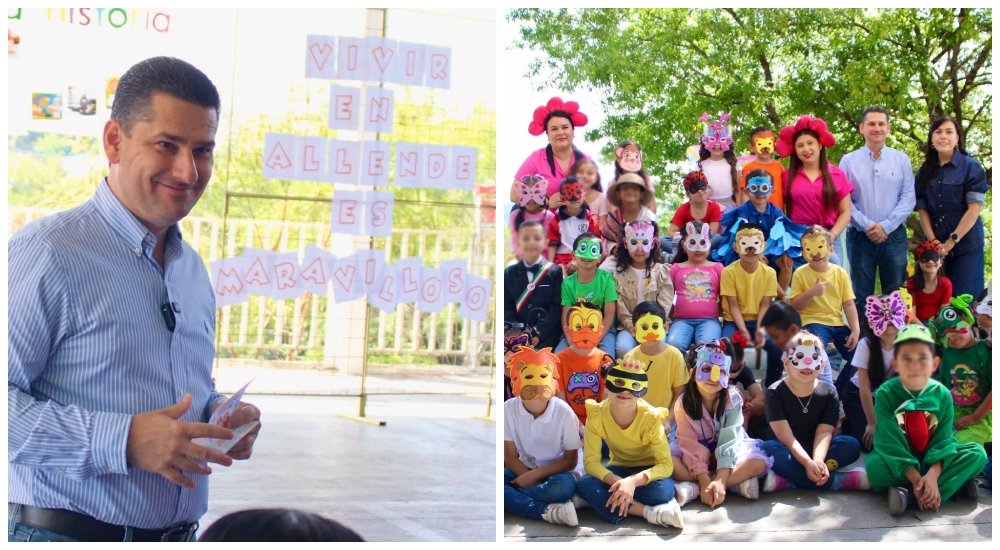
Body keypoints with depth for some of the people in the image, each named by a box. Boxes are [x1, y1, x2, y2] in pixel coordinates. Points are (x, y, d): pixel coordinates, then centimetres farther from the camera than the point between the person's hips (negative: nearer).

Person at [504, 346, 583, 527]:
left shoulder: (564, 412, -16)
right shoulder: (508, 409, -11)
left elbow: (571, 460, -9)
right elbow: (510, 456, -6)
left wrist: (535, 474, -20)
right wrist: (533, 481, -21)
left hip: (555, 471, -2)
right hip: (523, 470, 3)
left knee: (565, 486, -38)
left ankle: (515, 500, -23)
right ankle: (546, 511, -32)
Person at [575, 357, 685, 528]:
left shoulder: (651, 418, -23)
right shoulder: (596, 415, -19)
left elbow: (666, 464, -26)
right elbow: (591, 461, -20)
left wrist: (633, 481, -43)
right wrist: (617, 482, -39)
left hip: (647, 470, -3)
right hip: (619, 469, 3)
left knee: (662, 489, -38)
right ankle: (651, 512, -33)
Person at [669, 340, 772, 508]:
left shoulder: (733, 398, -16)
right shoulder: (683, 403, -16)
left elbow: (729, 439, -25)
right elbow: (690, 445, -22)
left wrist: (720, 480, -36)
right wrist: (705, 481, -33)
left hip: (726, 454, 0)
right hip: (696, 458, 0)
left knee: (758, 462, -30)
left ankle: (692, 488, -31)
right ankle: (736, 483, -29)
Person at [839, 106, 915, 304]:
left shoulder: (901, 160, 7)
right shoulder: (848, 161, 4)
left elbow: (909, 198, 1)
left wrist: (886, 226, -11)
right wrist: (867, 226, -13)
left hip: (894, 236, 1)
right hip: (859, 236, -1)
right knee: (861, 295, 3)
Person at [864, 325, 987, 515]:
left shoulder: (942, 394, -7)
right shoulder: (885, 394, -16)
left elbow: (942, 440, -13)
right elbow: (892, 444, -21)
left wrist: (932, 475, -31)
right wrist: (915, 479, -32)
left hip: (932, 461, 3)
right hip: (898, 462, -3)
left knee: (977, 453, -18)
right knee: (874, 464, -34)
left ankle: (908, 494, -31)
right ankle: (956, 484, -27)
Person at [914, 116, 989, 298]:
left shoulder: (971, 167, -2)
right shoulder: (925, 172, 9)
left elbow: (975, 208, -9)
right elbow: (922, 209, 5)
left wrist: (951, 242, -13)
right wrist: (933, 241, -9)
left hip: (966, 246, -4)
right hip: (936, 247, 4)